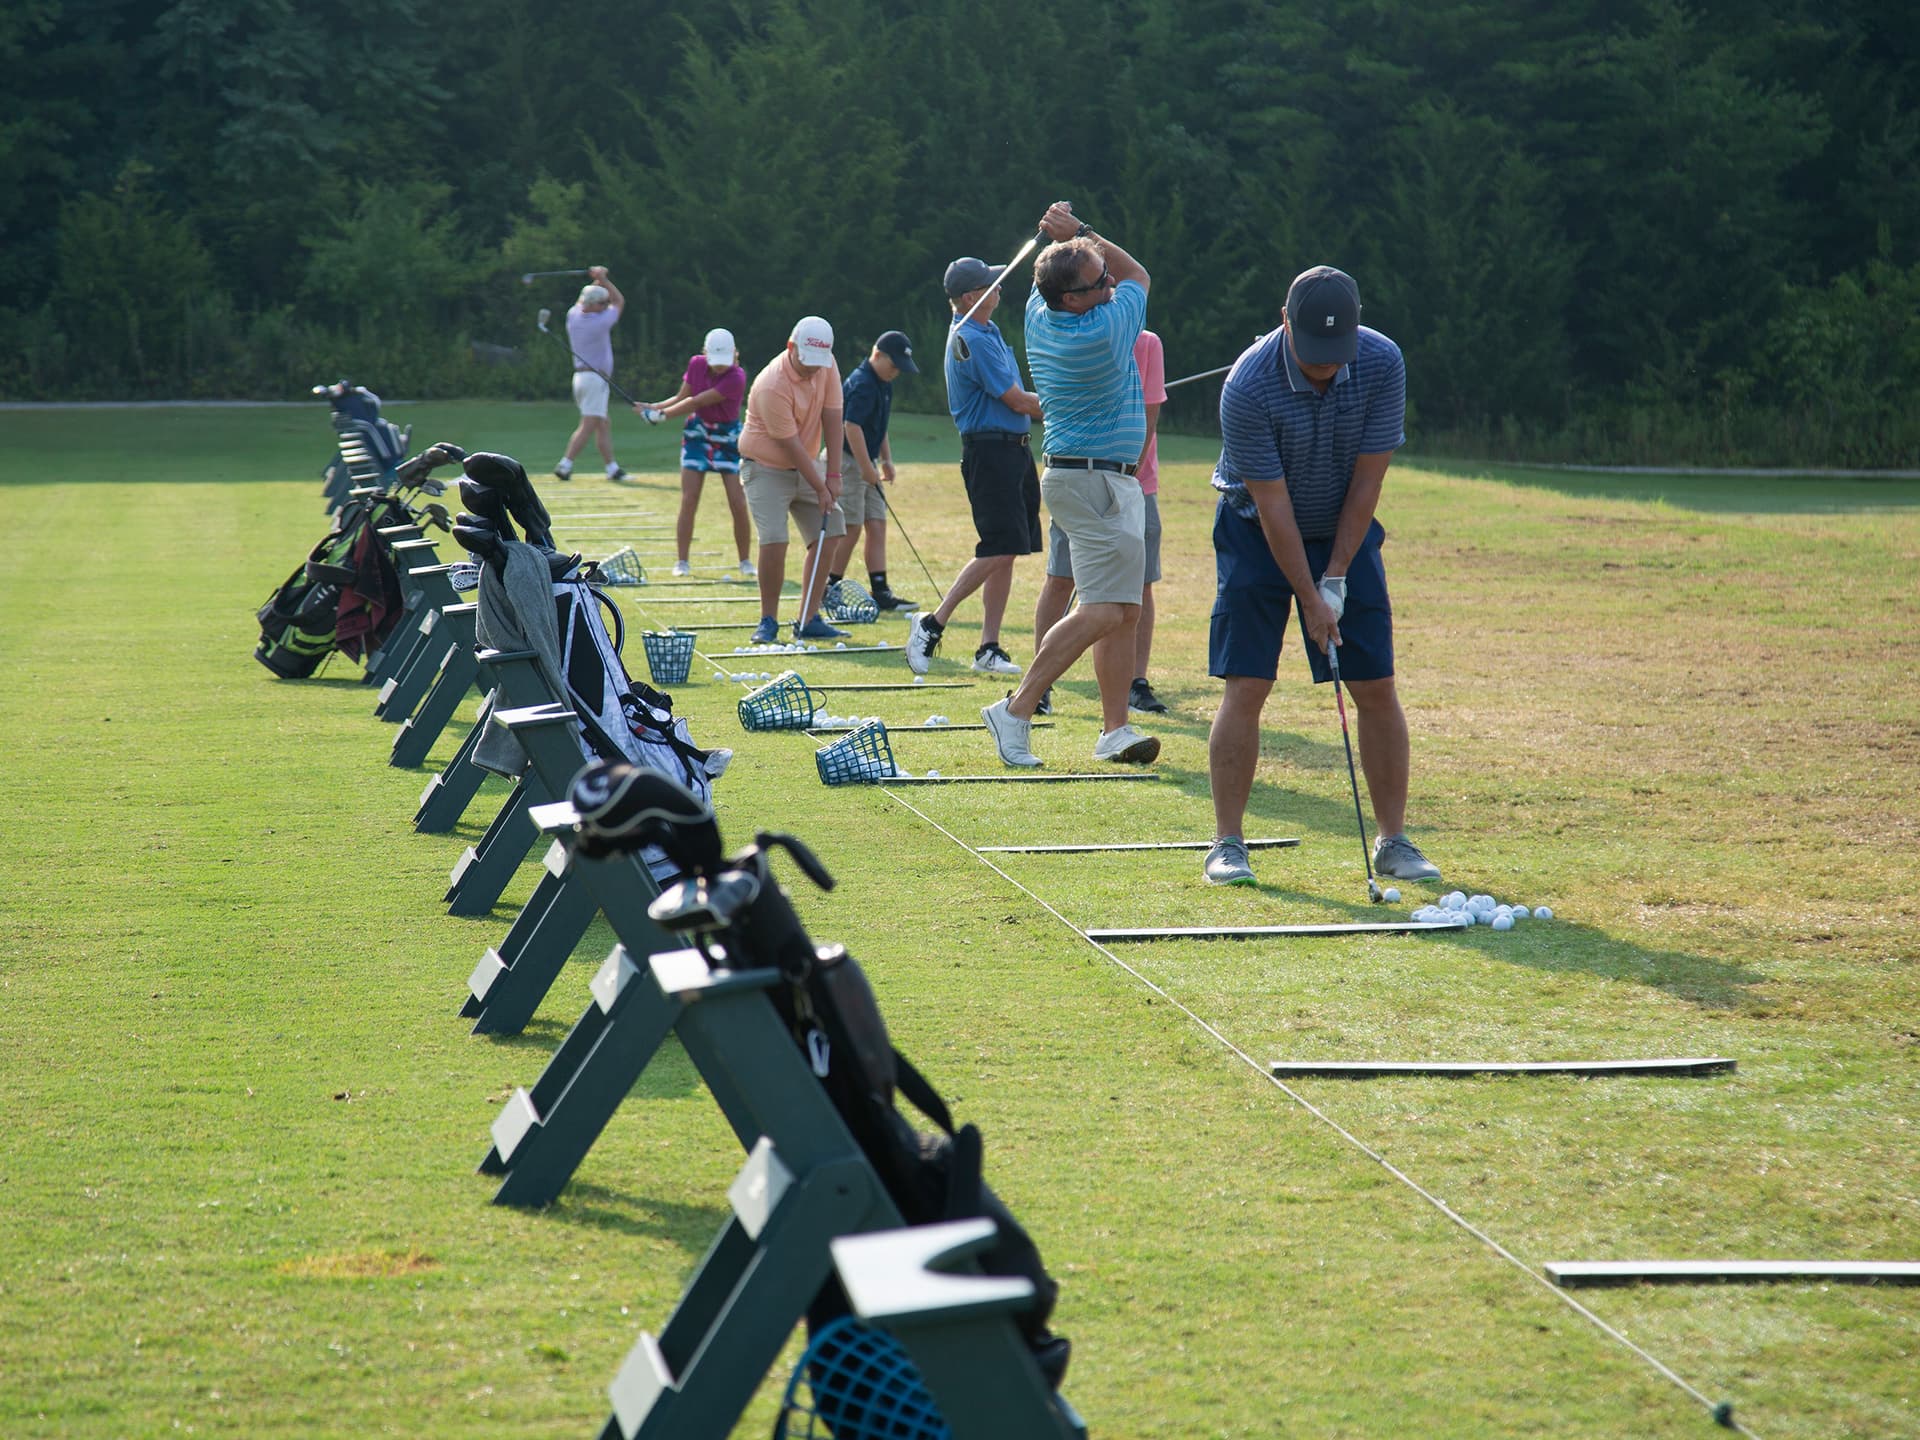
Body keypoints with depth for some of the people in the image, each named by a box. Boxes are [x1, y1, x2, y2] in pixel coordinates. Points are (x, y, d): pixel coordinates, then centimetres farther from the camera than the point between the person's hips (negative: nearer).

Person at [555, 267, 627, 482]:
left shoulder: (573, 316, 5)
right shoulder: (600, 321, -13)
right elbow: (619, 301, 2)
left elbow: (584, 299, 26)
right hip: (596, 378, -9)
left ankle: (612, 468, 12)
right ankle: (565, 465, -16)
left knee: (603, 425, 12)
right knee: (588, 426, -10)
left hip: (579, 375, 9)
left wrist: (597, 280, 15)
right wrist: (603, 279, 6)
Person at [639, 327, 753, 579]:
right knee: (688, 501, -5)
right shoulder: (696, 364, -5)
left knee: (739, 504, -7)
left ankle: (745, 562, 7)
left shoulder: (736, 378, -22)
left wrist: (661, 414, -19)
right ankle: (682, 561, 1)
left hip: (728, 438, -3)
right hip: (698, 435, 3)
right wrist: (654, 407, -12)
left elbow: (696, 402, -22)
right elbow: (682, 398, 4)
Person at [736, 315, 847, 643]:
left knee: (827, 536, -1)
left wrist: (833, 476, -11)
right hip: (767, 468, -7)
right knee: (774, 541, -21)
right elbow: (790, 445, -23)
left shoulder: (826, 366, -8)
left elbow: (831, 418, -6)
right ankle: (768, 621, -8)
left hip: (806, 465, 7)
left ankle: (809, 620, 4)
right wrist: (820, 488, -19)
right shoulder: (772, 386, -28)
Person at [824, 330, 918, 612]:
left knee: (877, 527, 5)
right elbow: (851, 427, -25)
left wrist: (886, 459, 20)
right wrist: (867, 468, -23)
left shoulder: (882, 383, 13)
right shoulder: (862, 384, -18)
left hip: (865, 462, 10)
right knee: (850, 528, -8)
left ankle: (881, 592, 4)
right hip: (847, 460, -10)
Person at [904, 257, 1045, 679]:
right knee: (998, 549, -14)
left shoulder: (987, 331, 16)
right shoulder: (972, 340, -17)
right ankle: (932, 625, -8)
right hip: (990, 451, -10)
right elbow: (1016, 401, -15)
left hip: (1013, 450, 10)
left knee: (1006, 552, 8)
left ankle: (989, 649, 9)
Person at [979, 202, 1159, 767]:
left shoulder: (1039, 313, 3)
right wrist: (1081, 232, 0)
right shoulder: (1103, 332, -20)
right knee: (1103, 609, -14)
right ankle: (1016, 710, -17)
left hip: (1115, 481, 10)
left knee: (1125, 611, 8)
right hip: (1093, 482, -10)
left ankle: (1114, 730, 6)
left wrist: (1072, 239, 5)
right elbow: (1139, 274, 0)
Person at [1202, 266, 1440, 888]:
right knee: (1245, 688, -10)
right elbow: (1272, 504, -22)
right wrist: (1309, 600, -20)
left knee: (1376, 689, -1)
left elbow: (1367, 479, -13)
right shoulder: (1248, 386, -27)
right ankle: (1227, 843, -3)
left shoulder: (1382, 363, -19)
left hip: (1345, 532, 3)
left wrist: (1336, 578, -13)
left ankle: (1393, 841, 6)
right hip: (1258, 533, -3)